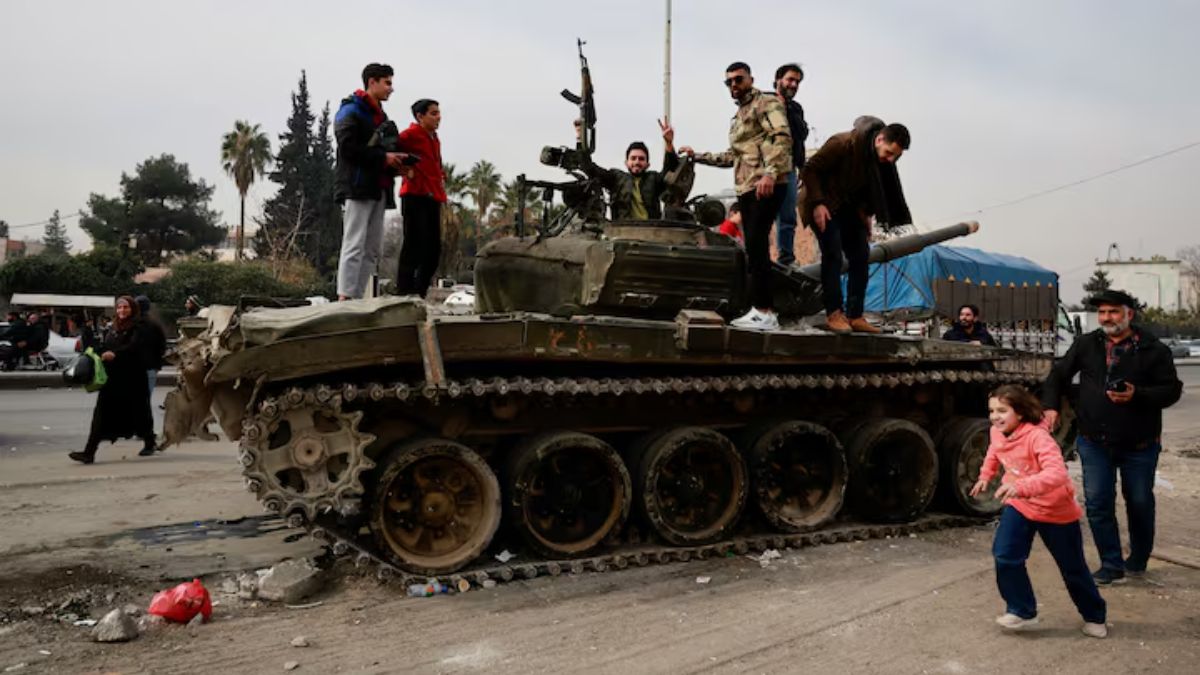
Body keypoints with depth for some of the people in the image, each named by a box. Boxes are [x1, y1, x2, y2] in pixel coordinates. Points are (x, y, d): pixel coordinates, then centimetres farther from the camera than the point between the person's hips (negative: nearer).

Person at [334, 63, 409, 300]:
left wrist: (396, 160, 5)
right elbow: (348, 148, -16)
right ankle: (344, 299, -15)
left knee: (372, 249, 6)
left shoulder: (380, 115, 24)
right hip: (357, 187, -9)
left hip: (378, 189, 9)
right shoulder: (351, 111, -4)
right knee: (354, 245, -13)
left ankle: (357, 298, 9)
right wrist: (383, 157, -15)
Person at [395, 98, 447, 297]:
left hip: (432, 198, 9)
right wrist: (406, 170, -17)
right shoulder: (411, 134, -6)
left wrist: (441, 177, 16)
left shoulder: (434, 139, 21)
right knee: (414, 246, -9)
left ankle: (419, 293, 16)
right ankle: (404, 293, -5)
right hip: (415, 197, -9)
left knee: (433, 249, 9)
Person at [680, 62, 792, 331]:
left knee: (755, 245, -17)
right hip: (746, 187, 9)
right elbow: (732, 157, 31)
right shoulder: (738, 117, 27)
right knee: (756, 248, 6)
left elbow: (782, 137, -16)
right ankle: (767, 311, 9)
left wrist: (770, 172, -29)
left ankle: (763, 311, -17)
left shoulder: (767, 103, 0)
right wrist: (697, 155, 27)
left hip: (768, 185, -9)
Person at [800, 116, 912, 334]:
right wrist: (818, 203, -27)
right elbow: (810, 169, -22)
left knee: (860, 256, -1)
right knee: (833, 255, -17)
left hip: (849, 208, 7)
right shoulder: (843, 144, -25)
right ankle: (833, 315, -13)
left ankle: (855, 316, 2)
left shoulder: (884, 161, -4)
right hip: (824, 205, -7)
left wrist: (866, 215, 1)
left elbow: (879, 190, 12)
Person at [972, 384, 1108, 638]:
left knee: (1073, 569, 10)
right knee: (1005, 556, -10)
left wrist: (1021, 486, -56)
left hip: (1056, 510, -5)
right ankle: (1022, 610, 8)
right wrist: (985, 476, 9)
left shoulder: (1037, 437, -31)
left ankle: (1094, 617, 34)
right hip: (1019, 506, 5)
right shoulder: (997, 433, -9)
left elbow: (1058, 474, -45)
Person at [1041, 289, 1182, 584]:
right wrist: (1051, 406, -2)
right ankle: (1112, 565, 10)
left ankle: (1138, 560, 34)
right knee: (1097, 504, -1)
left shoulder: (1153, 349, -6)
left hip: (1139, 445, -2)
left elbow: (1172, 390, -7)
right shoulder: (1086, 345, 3)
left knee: (1139, 502, 13)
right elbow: (1058, 375, 11)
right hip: (1095, 442, 2)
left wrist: (1137, 395, -23)